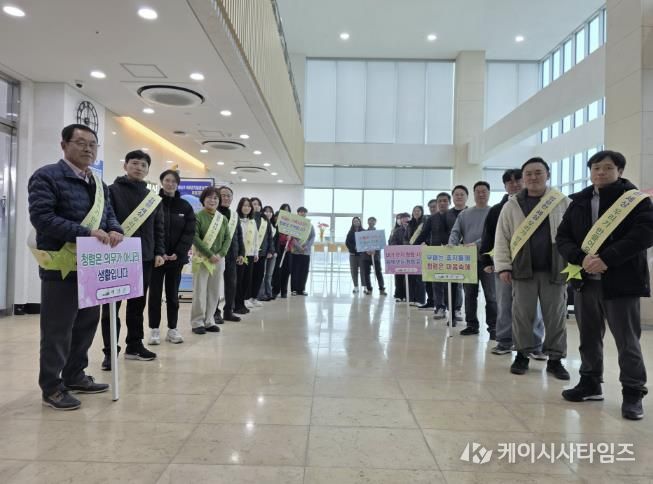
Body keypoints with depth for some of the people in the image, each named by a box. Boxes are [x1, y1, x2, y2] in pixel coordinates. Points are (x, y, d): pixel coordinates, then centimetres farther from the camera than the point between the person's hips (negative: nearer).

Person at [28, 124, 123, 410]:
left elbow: (109, 214, 15)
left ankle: (75, 376, 31)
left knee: (87, 323, 15)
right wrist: (86, 232, -25)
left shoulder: (98, 183, 16)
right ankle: (51, 388, 15)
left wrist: (115, 230, -10)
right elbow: (41, 217, -19)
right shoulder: (47, 176, -9)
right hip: (61, 266, -8)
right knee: (57, 329, 2)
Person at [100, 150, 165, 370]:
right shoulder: (112, 191, 0)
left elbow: (159, 228, 14)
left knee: (138, 305, 12)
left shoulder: (153, 198, 14)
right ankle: (110, 352, 7)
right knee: (111, 306, 0)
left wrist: (159, 252, 6)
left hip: (144, 258, 5)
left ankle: (134, 346, 22)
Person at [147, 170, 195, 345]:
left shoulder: (185, 206, 5)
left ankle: (172, 329, 18)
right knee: (155, 294, 4)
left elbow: (190, 232, -1)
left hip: (177, 257, 2)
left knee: (173, 294, 10)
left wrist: (178, 253, -11)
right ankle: (154, 330, 14)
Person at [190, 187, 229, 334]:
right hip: (202, 259, -5)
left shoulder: (223, 219, 10)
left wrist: (220, 254, -9)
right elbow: (195, 238, -13)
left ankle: (209, 321, 19)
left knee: (214, 292, 8)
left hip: (219, 259, 5)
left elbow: (228, 238, 7)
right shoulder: (198, 216, -4)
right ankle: (197, 322, 9)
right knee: (200, 291, -1)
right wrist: (210, 254, -17)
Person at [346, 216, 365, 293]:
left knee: (363, 270, -6)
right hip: (353, 254, 2)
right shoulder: (350, 233, 10)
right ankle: (356, 287, 8)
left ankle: (365, 287, -4)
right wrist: (354, 248, -12)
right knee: (354, 271, 2)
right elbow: (347, 242, 3)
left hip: (362, 253, -2)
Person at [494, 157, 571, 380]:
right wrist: (503, 266, -3)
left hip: (555, 269, 0)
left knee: (556, 316, 6)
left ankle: (555, 359, 19)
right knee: (522, 314, 6)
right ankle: (522, 355, 19)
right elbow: (501, 238, 4)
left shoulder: (563, 203, 4)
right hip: (523, 269, 0)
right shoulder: (512, 205, 5)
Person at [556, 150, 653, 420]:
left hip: (621, 281, -4)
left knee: (627, 339, 2)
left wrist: (607, 259, -22)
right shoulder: (579, 202, 11)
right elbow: (562, 237, 7)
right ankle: (590, 383, 27)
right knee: (589, 336, 13)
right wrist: (581, 258, -13)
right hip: (585, 281, 5)